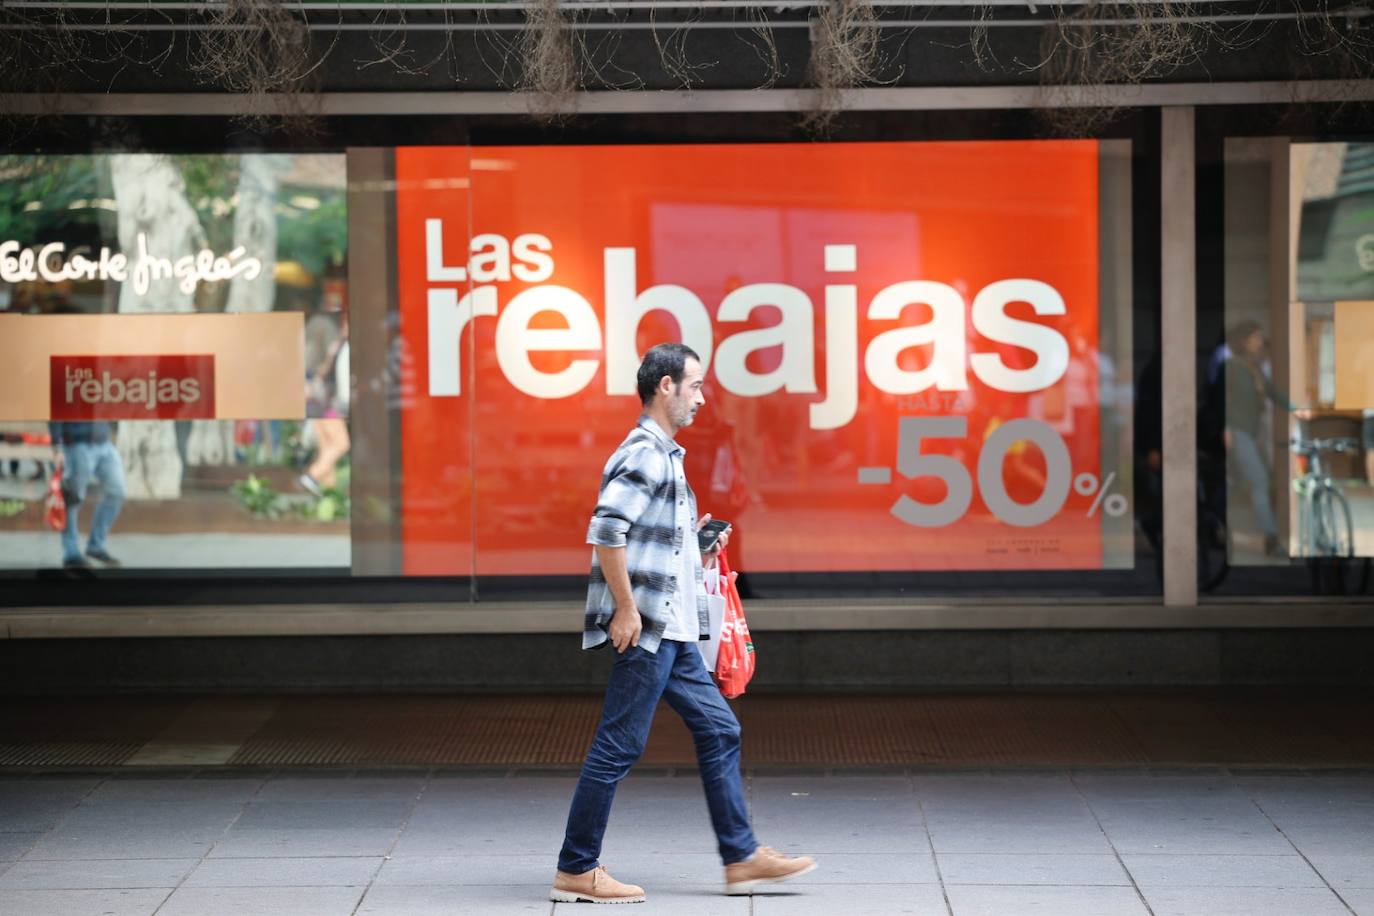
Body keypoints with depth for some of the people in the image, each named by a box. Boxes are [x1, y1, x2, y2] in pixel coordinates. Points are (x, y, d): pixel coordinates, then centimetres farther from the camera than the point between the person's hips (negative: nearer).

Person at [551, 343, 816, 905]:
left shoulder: (664, 455, 19)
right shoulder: (643, 453, -13)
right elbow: (606, 531, -24)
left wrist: (695, 542, 13)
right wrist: (626, 609, -22)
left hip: (670, 631, 10)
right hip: (645, 627, -10)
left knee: (718, 730, 11)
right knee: (618, 747, -5)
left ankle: (742, 857, 15)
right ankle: (575, 871, 2)